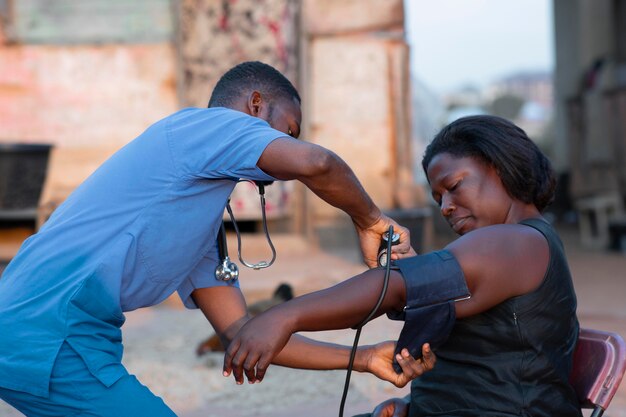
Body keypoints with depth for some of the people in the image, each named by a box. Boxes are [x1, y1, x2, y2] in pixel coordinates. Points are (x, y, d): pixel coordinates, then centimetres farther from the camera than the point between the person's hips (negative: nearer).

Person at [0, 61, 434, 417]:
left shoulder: (203, 225, 21)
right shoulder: (207, 122, -4)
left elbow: (242, 333, 17)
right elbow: (314, 163, -23)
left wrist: (365, 358, 14)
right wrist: (369, 220, -3)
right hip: (49, 337, -10)